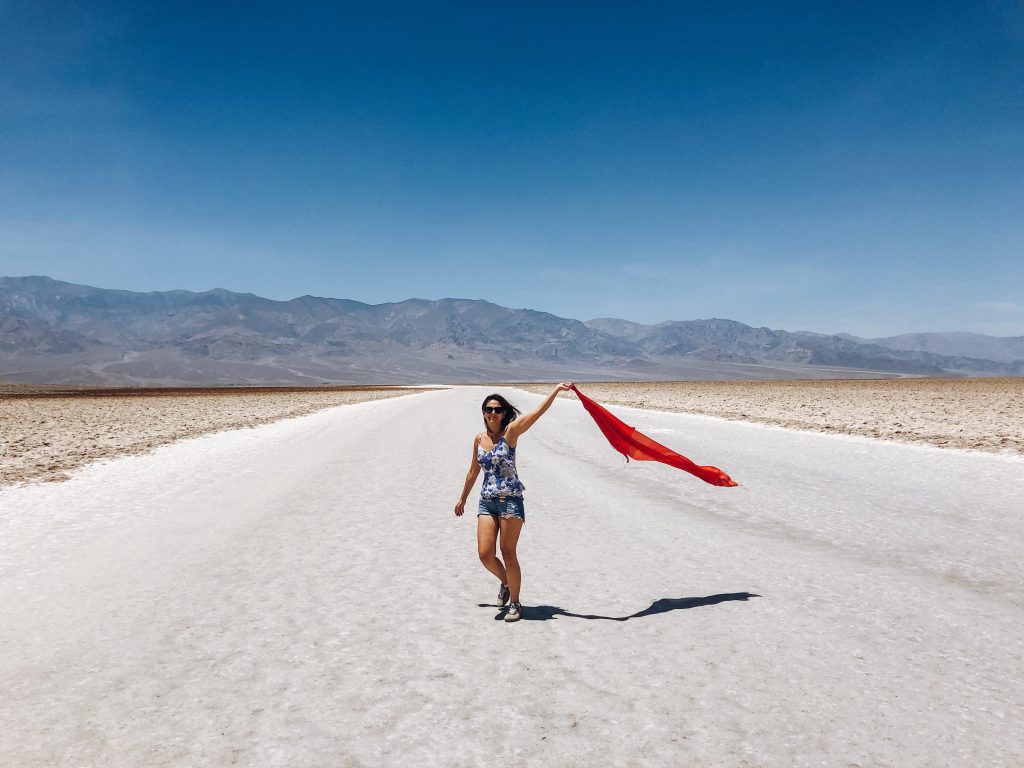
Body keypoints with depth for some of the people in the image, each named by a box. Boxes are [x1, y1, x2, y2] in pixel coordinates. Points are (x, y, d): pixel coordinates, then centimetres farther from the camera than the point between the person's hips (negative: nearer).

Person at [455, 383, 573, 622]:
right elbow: (473, 471, 21)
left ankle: (515, 603, 16)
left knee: (508, 554, -1)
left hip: (511, 499, -4)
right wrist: (462, 498, 28)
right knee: (485, 554, -3)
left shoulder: (510, 432, -4)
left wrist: (557, 390, -24)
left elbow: (538, 412, -15)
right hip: (487, 501, 4)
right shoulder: (479, 439, 10)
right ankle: (505, 582, 29)